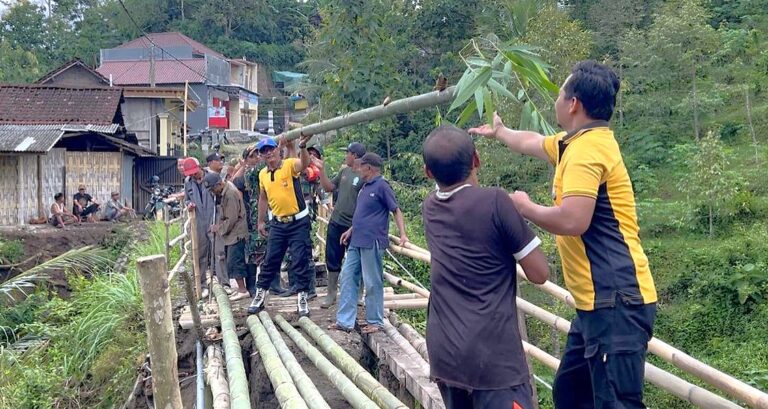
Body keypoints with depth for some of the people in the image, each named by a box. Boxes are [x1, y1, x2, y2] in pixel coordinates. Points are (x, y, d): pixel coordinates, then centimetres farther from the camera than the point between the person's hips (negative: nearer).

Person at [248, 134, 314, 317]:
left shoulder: (290, 164, -11)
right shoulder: (262, 174, 6)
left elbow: (304, 164, -35)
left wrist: (302, 146, -54)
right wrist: (261, 221, 19)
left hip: (298, 222, -5)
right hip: (278, 223, 5)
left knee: (300, 261, -1)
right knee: (270, 261, 11)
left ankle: (302, 297, 9)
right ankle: (260, 295, 22)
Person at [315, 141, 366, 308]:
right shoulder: (344, 171, 8)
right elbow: (329, 187, 15)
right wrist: (322, 169, 5)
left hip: (354, 227, -7)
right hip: (335, 223, 7)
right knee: (332, 260, 11)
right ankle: (331, 295, 21)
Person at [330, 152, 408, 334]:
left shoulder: (382, 186, -11)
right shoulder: (365, 187, 15)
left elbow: (396, 211, -12)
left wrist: (403, 234, -21)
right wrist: (351, 230, 27)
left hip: (372, 243, -9)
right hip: (357, 241, 9)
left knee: (373, 283, 0)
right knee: (348, 277, 9)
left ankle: (375, 321, 13)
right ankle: (344, 321, 14)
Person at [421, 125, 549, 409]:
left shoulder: (430, 208, 8)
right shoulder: (494, 201, -11)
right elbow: (539, 273, -5)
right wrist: (523, 209, 8)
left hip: (442, 353, 7)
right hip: (492, 356, -6)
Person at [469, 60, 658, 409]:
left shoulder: (587, 147, -16)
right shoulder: (579, 141, 15)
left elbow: (572, 221, -26)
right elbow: (534, 142, 37)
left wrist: (525, 208, -8)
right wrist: (499, 131, 55)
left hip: (616, 302, -11)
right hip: (599, 301, 11)